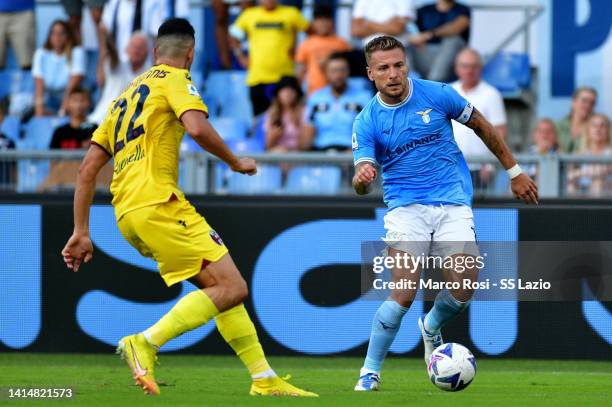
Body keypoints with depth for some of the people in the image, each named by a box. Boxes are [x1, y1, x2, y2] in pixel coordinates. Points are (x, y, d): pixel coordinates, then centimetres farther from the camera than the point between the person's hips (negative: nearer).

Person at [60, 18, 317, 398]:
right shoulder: (174, 79, 4)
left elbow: (88, 168, 22)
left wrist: (82, 232, 21)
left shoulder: (125, 96, 26)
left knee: (222, 288, 13)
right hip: (157, 204, -9)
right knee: (232, 288, -12)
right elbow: (197, 127, -17)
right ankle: (145, 344, -21)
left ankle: (264, 380, 8)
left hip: (127, 215, 9)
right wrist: (236, 162, -1)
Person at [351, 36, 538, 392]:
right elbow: (362, 185, -10)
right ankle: (370, 373, -2)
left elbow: (482, 127, 11)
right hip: (406, 206, -1)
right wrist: (362, 179, -35)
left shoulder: (438, 95, -4)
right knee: (403, 296, -17)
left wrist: (515, 171, 15)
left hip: (453, 205, 1)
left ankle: (431, 328, 26)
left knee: (462, 294, -10)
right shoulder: (367, 122, -4)